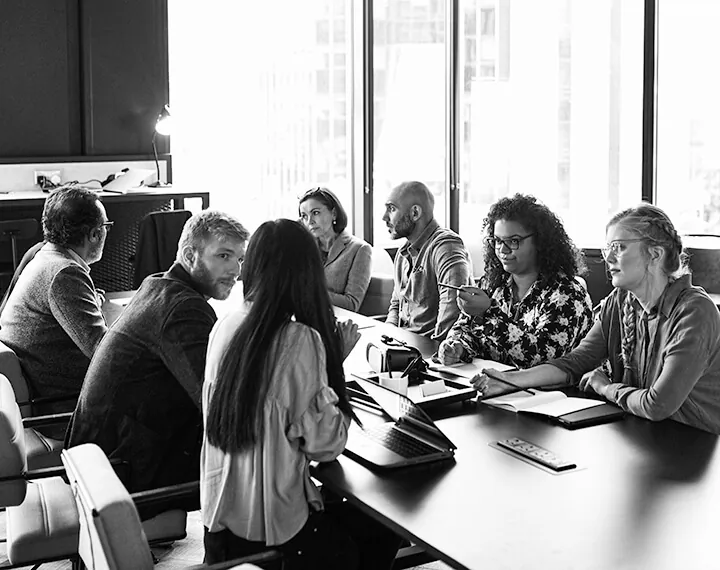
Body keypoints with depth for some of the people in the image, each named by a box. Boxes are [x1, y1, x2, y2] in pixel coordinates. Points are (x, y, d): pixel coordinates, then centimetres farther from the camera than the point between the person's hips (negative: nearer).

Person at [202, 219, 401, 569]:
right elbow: (325, 445, -15)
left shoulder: (225, 327, 0)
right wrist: (334, 359, -6)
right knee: (384, 533, 17)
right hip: (267, 526, -7)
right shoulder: (300, 340, -20)